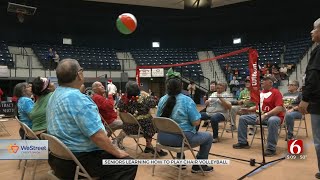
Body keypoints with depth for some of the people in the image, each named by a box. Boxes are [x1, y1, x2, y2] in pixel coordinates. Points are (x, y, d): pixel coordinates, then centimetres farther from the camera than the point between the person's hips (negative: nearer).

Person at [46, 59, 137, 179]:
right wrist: (117, 152, -11)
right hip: (79, 159, -10)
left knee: (111, 156, 23)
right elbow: (97, 135, -27)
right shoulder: (78, 99, -24)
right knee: (129, 164, -5)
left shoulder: (54, 96, 8)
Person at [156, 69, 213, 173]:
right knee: (208, 137, 14)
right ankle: (198, 166, 20)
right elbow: (196, 122, -15)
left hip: (163, 138, 6)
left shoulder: (162, 100, 2)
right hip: (182, 138, -6)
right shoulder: (187, 100, -13)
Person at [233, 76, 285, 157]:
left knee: (272, 121, -42)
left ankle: (271, 149, -32)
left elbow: (279, 108, -21)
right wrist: (248, 109, 5)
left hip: (274, 116, -7)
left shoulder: (276, 92, -9)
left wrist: (265, 115, -31)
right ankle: (243, 142, 7)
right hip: (260, 116, 8)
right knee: (242, 118, 1)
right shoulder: (261, 93, 12)